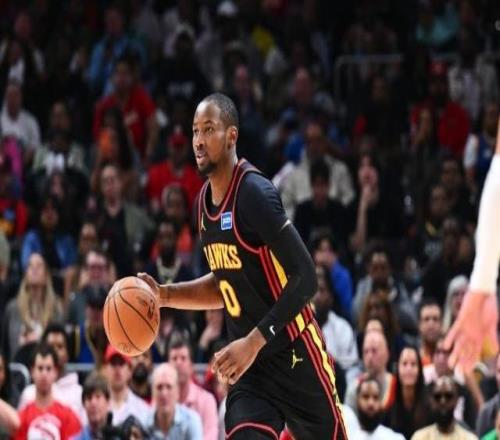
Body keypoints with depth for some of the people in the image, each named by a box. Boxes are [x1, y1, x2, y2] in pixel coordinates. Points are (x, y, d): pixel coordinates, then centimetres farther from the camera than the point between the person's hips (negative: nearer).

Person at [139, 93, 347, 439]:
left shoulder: (254, 193, -18)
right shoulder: (205, 202, 7)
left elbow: (305, 278, -22)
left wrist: (254, 342, -26)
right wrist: (164, 295, 6)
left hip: (296, 358, -6)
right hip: (251, 366, 6)